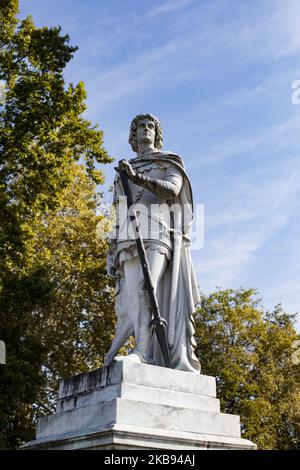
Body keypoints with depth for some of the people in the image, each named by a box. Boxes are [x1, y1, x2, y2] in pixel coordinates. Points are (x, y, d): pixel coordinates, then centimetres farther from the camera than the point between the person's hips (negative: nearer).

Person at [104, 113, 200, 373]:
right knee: (133, 298, -10)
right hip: (131, 240, 4)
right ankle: (144, 356, -16)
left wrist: (137, 177, -18)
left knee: (145, 291, -23)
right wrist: (112, 251, 12)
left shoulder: (169, 162, 18)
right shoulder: (124, 172, 30)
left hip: (159, 235, -4)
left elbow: (172, 189, -5)